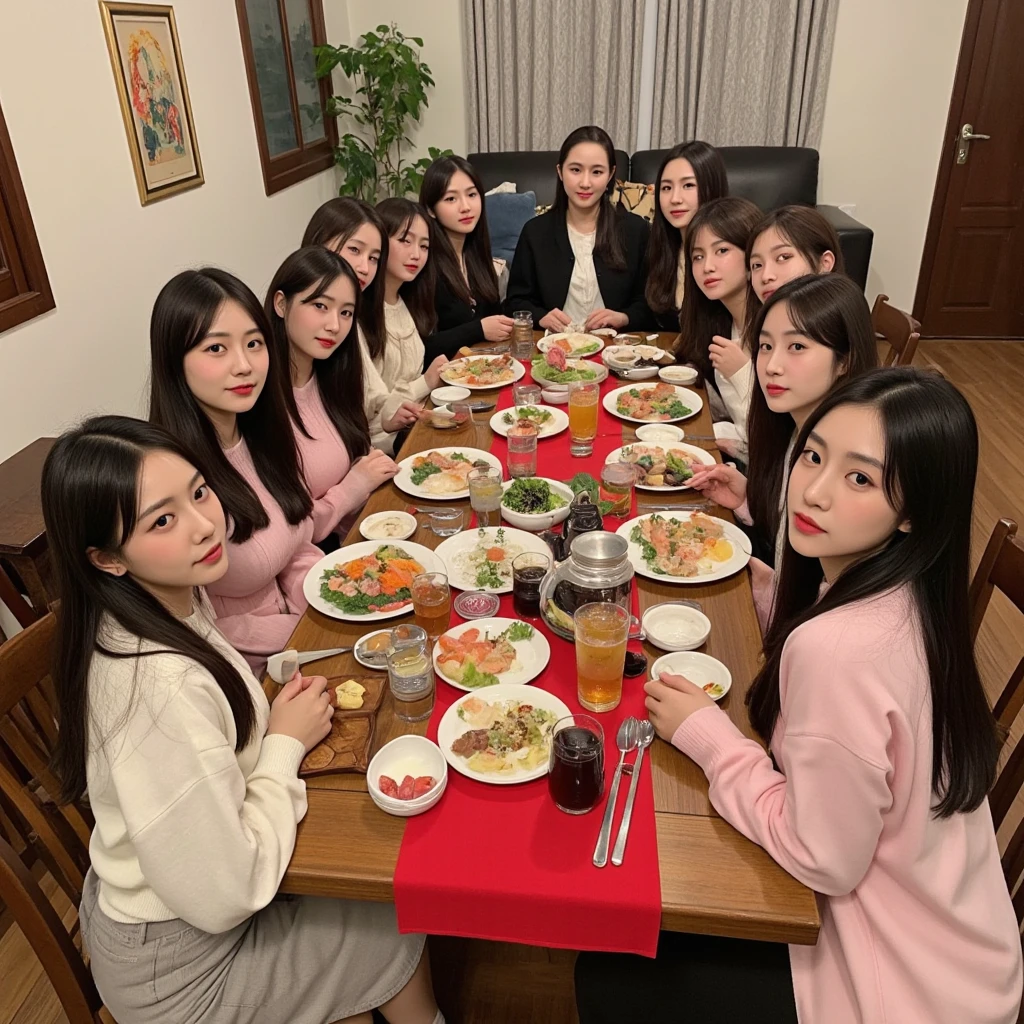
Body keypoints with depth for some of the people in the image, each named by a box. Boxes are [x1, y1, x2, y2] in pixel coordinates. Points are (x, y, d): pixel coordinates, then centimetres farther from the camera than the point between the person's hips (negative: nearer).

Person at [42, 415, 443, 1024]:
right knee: (405, 925, 10)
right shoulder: (161, 689, -38)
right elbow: (223, 899, -30)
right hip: (177, 973, -7)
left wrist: (271, 718, -9)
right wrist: (286, 744, -20)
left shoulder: (174, 598, -10)